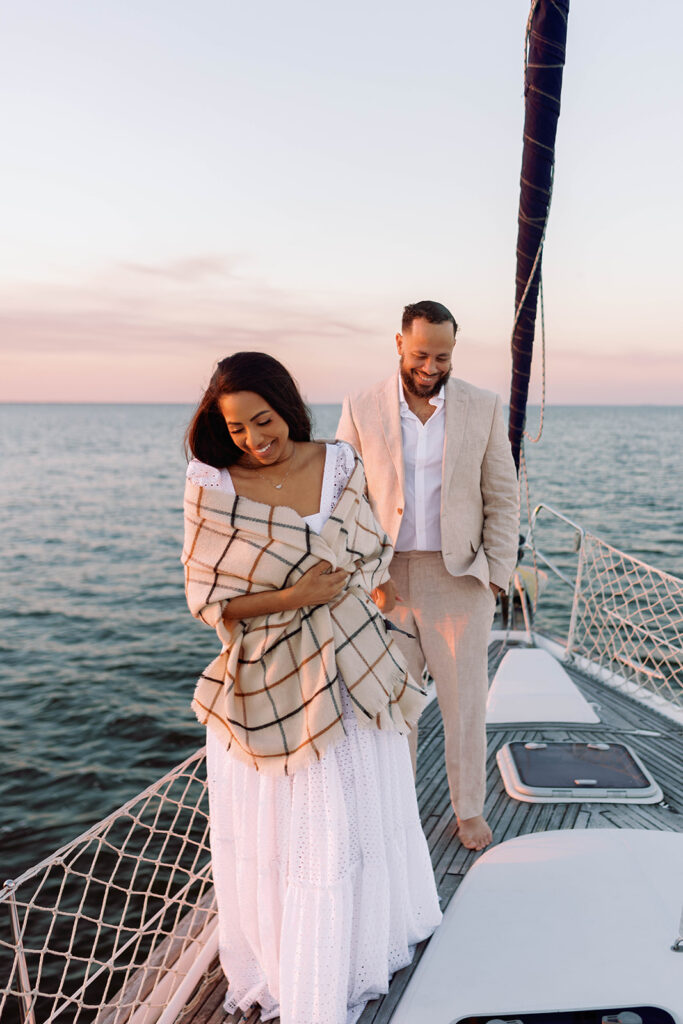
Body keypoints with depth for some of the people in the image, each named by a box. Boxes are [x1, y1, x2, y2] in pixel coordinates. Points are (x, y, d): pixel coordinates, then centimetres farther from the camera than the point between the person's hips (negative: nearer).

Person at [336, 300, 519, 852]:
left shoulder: (483, 407, -1)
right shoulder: (361, 409, -2)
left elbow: (502, 496, 3)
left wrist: (497, 576, -3)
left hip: (459, 578, 0)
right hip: (385, 579, 0)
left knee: (465, 699, 10)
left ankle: (470, 807, 32)